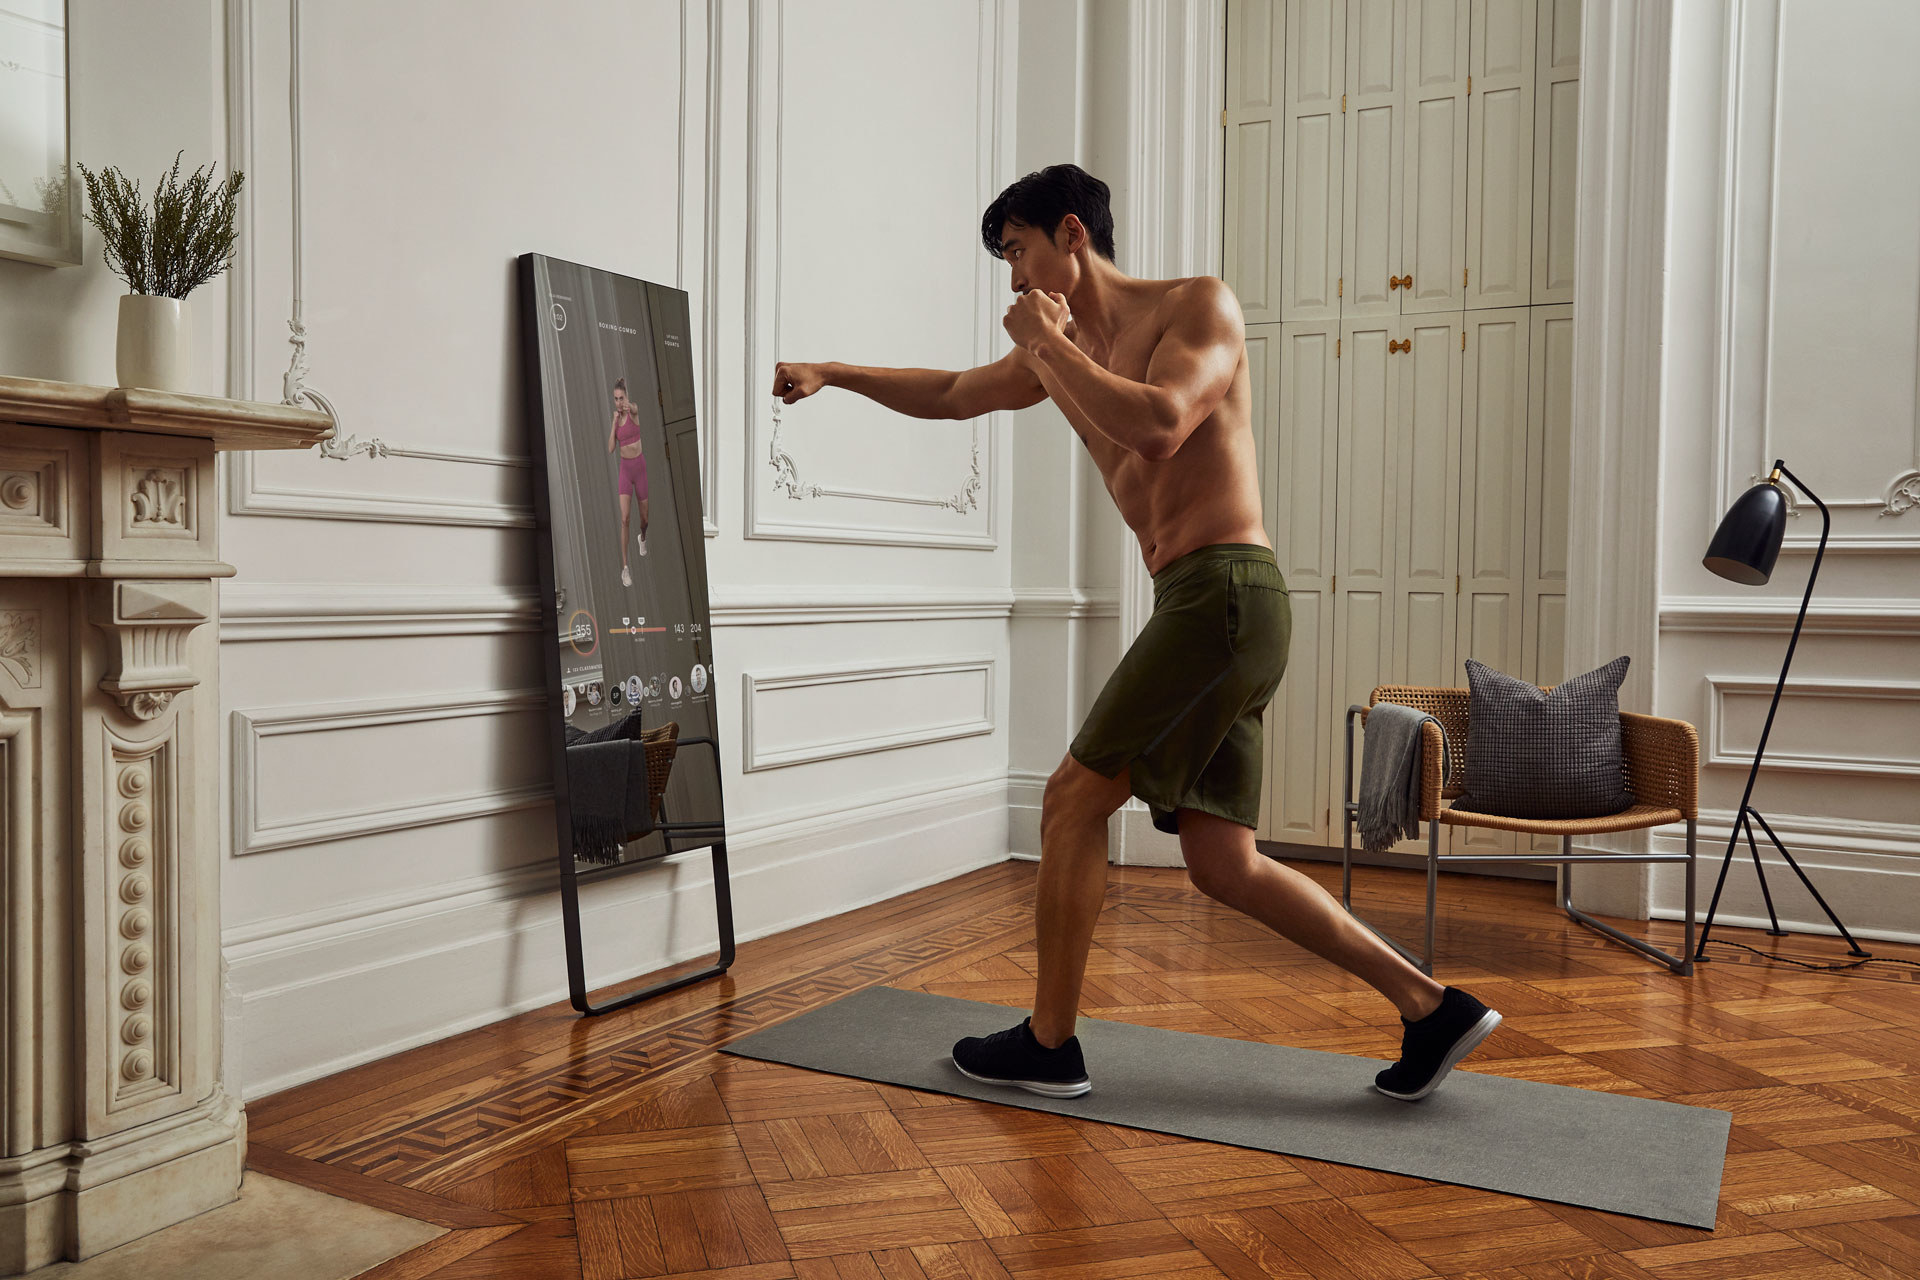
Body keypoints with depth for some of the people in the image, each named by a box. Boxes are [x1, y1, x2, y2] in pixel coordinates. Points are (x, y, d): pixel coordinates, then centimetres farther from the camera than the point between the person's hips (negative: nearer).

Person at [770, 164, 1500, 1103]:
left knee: (1074, 798, -5)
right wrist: (831, 374, 33)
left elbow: (1157, 425, -20)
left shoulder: (1200, 304, -1)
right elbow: (953, 394, 34)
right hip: (1197, 608, 9)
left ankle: (1049, 1047, 8)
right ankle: (1431, 1008, 12)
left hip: (1224, 592, -9)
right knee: (1222, 865, 5)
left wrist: (1045, 341, -9)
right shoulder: (1063, 349, 21)